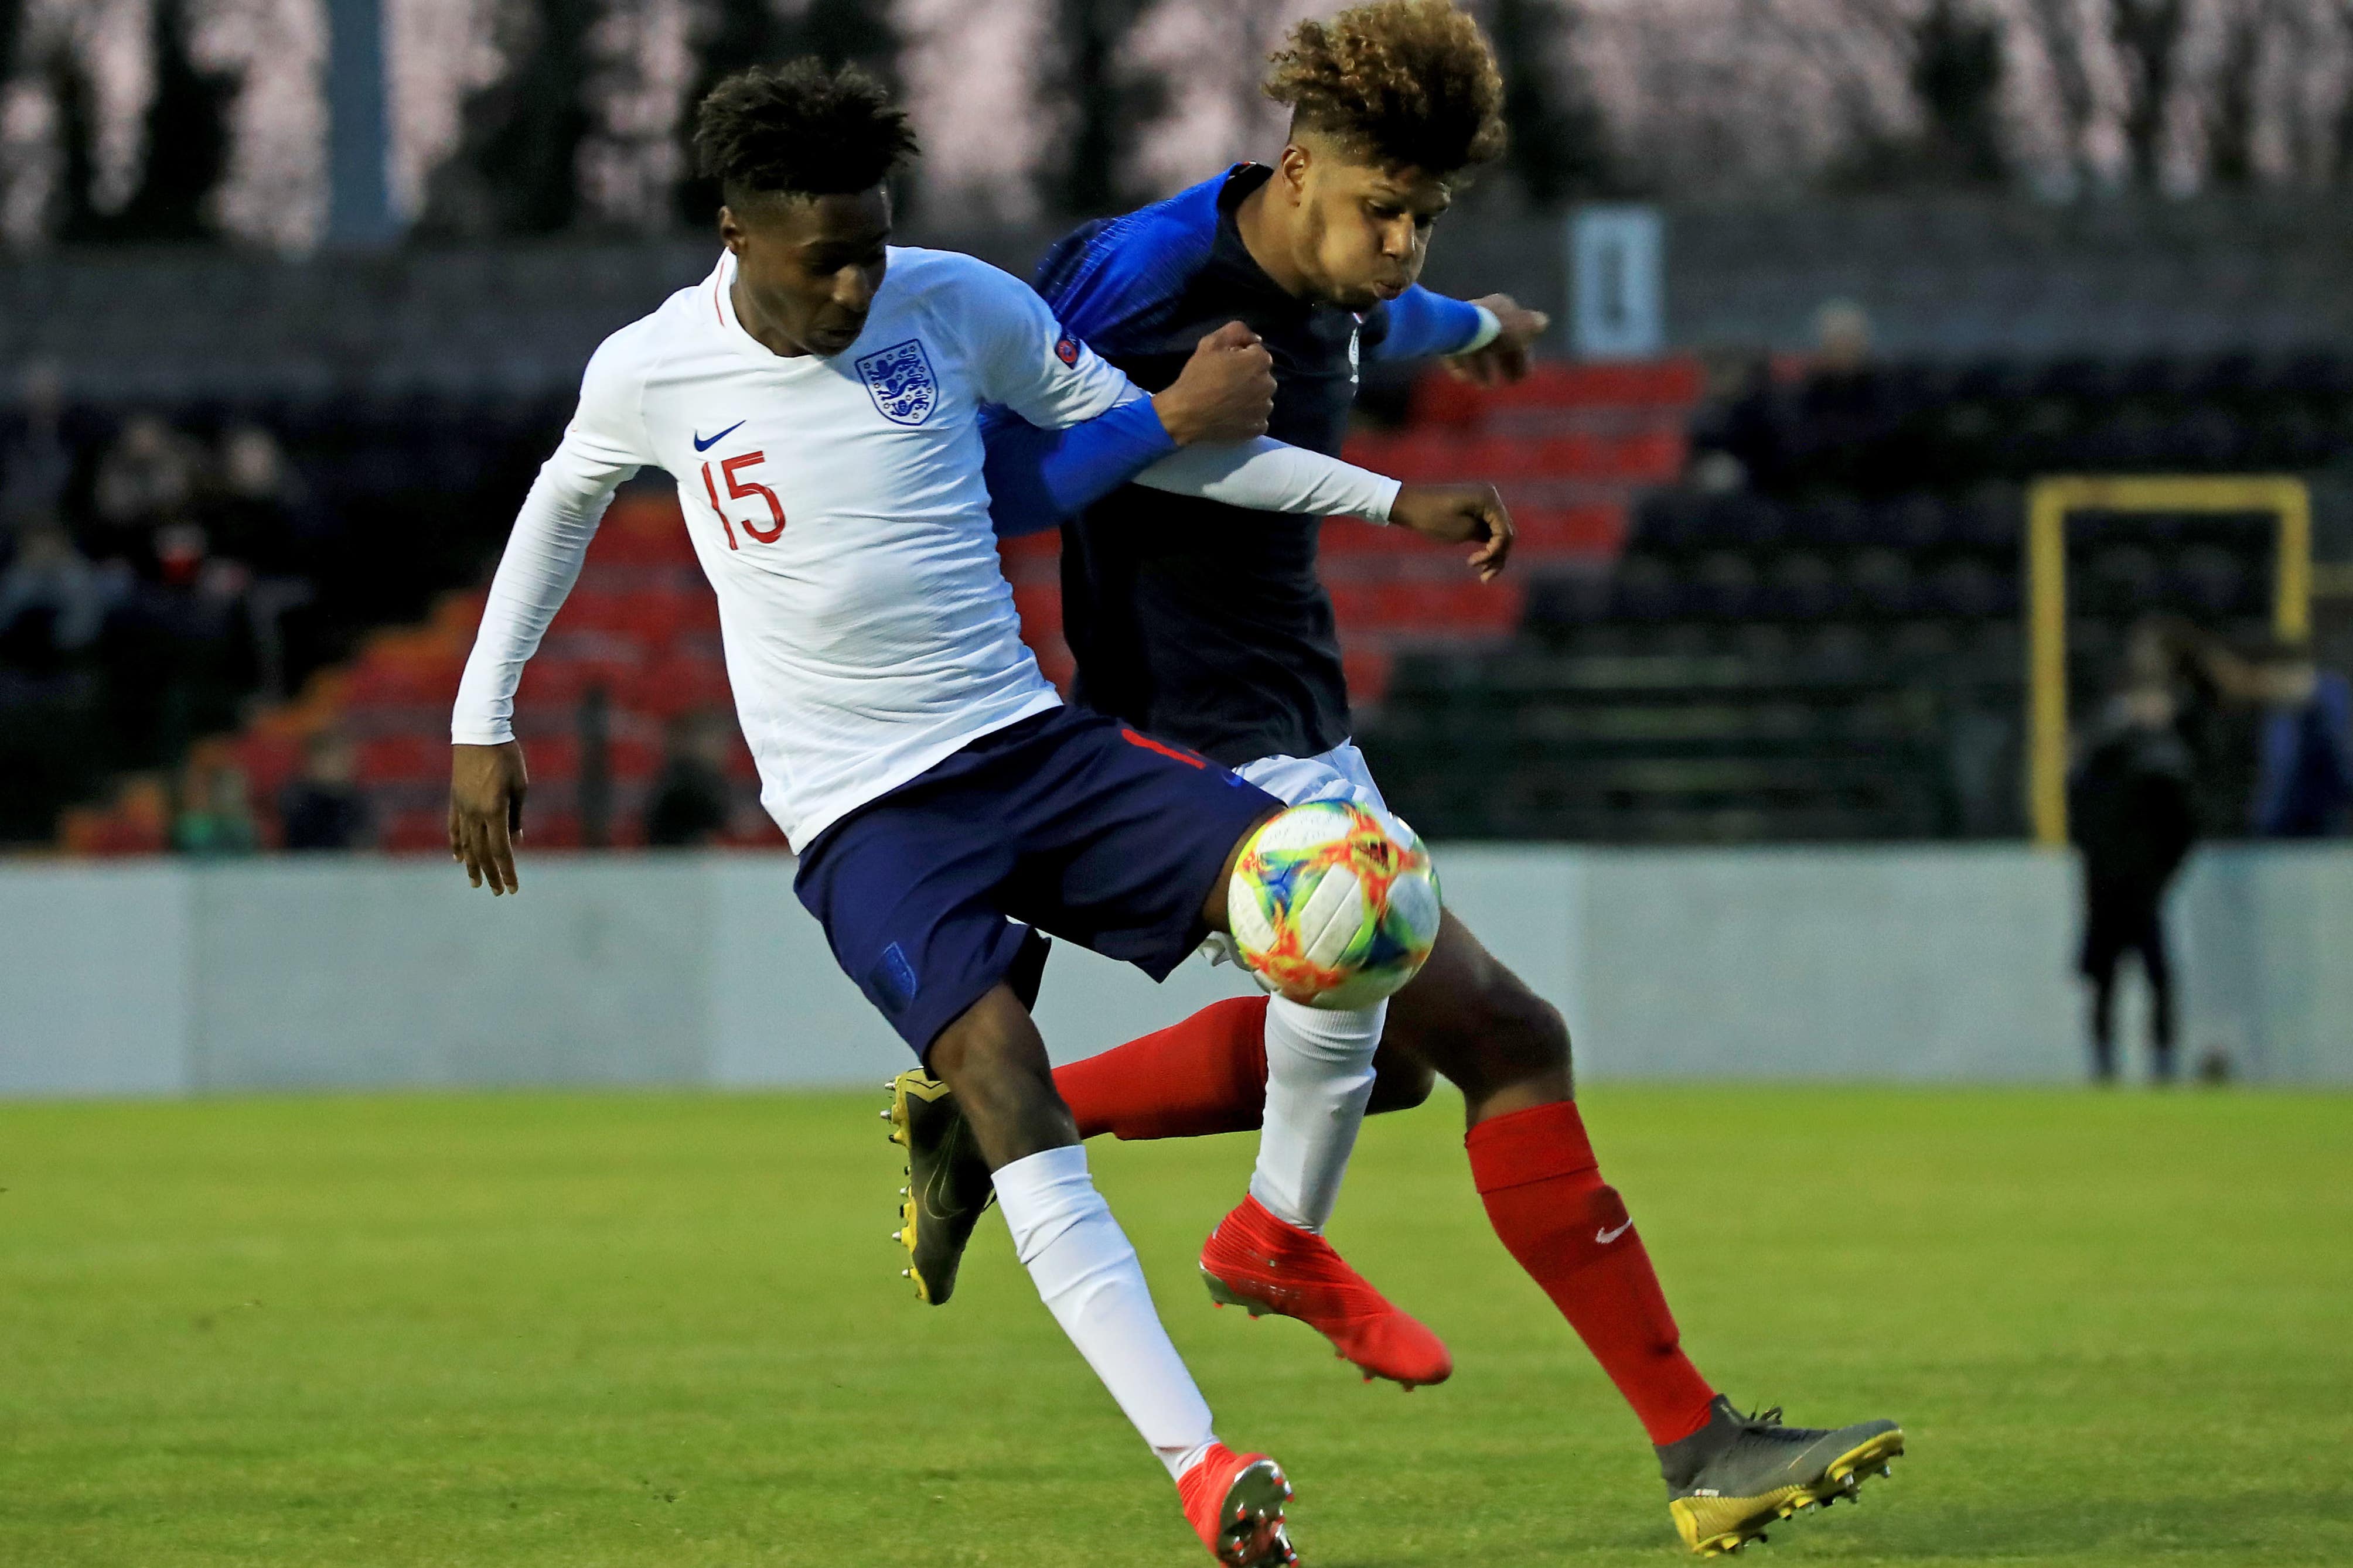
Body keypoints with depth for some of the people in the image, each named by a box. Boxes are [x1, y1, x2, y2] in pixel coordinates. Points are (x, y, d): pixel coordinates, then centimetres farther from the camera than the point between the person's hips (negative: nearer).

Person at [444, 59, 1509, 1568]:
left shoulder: (957, 307, -1)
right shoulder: (652, 372, -3)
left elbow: (1132, 434, 10)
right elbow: (563, 507, 18)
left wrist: (1391, 498, 5)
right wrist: (483, 721, 20)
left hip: (1035, 745, 3)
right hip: (867, 819, -3)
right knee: (997, 1062, -27)